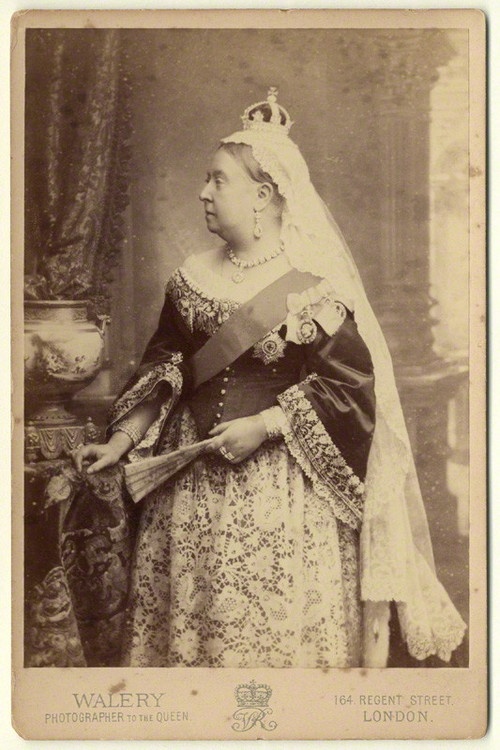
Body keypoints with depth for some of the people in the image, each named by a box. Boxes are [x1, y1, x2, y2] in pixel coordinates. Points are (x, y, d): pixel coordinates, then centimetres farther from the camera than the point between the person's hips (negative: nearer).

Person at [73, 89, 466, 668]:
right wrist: (121, 440, 1)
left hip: (284, 486, -5)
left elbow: (351, 382, -13)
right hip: (194, 484, 5)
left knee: (280, 629, 3)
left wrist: (265, 426, -18)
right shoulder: (192, 279, 6)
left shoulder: (313, 286, -11)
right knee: (190, 618, 11)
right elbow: (164, 369, 11)